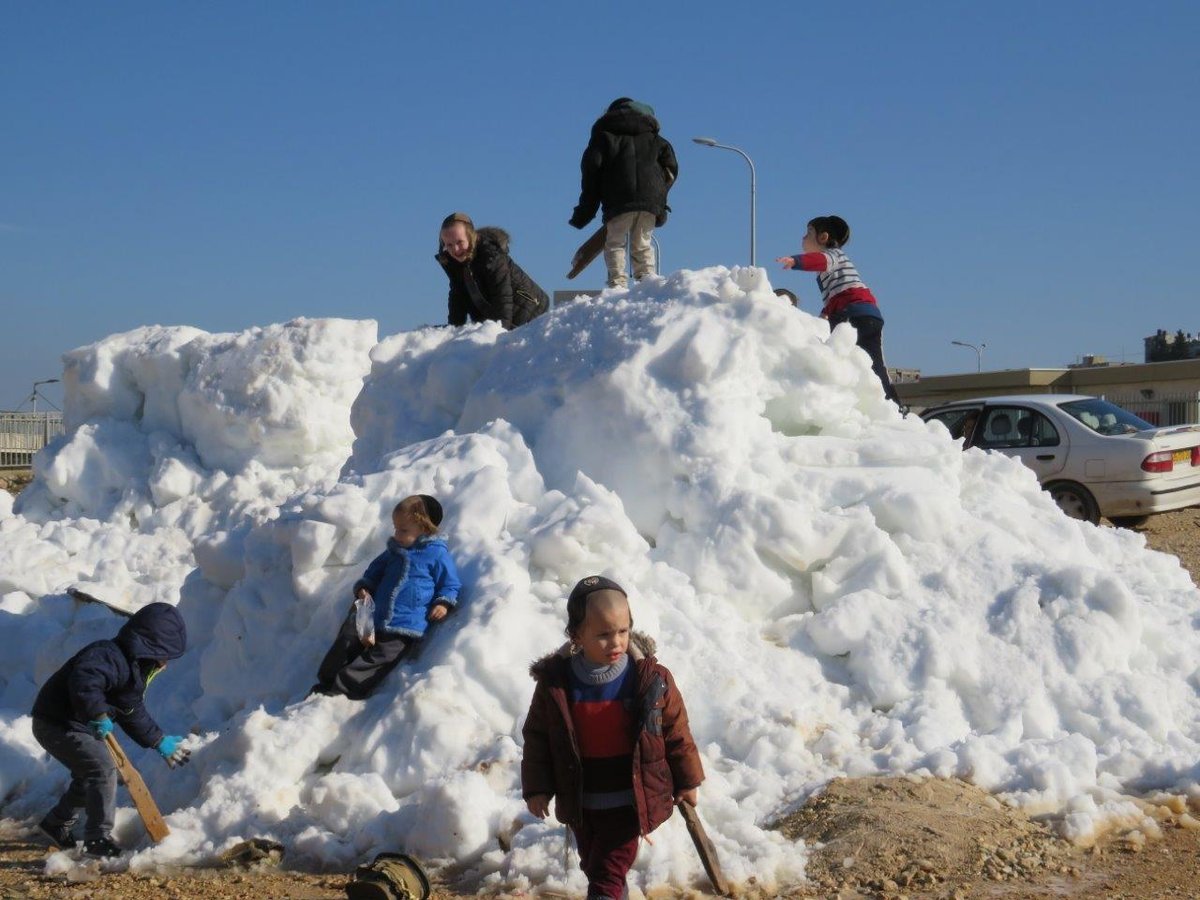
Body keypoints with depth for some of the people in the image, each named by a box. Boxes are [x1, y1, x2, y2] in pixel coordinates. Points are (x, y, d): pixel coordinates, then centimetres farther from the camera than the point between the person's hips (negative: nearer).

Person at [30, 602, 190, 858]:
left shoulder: (134, 667, 11)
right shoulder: (109, 656, -22)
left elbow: (134, 715, 21)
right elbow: (83, 680, -43)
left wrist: (160, 742, 22)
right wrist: (98, 714, -45)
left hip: (75, 724, 11)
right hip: (58, 724, -11)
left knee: (90, 775, 20)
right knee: (103, 769, -18)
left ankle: (56, 825, 38)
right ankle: (98, 839, -15)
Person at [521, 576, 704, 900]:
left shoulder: (651, 679, -14)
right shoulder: (554, 682, -12)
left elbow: (676, 731, -2)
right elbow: (537, 736, -1)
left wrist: (687, 781, 5)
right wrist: (536, 787, -3)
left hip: (629, 801, -3)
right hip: (580, 801, 3)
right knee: (592, 866, 22)